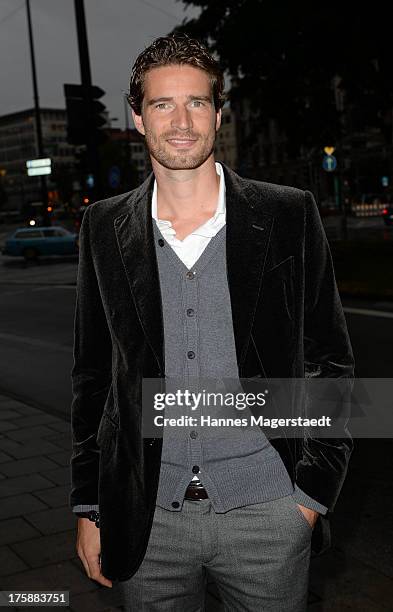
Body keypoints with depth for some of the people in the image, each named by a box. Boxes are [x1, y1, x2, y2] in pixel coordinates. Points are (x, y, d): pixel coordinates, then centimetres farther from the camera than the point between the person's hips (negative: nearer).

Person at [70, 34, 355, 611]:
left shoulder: (290, 216, -4)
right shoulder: (105, 228, 2)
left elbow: (330, 362, 1)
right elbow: (93, 374, 6)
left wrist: (314, 492, -4)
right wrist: (89, 506, 6)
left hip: (267, 514, -1)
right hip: (147, 519, 2)